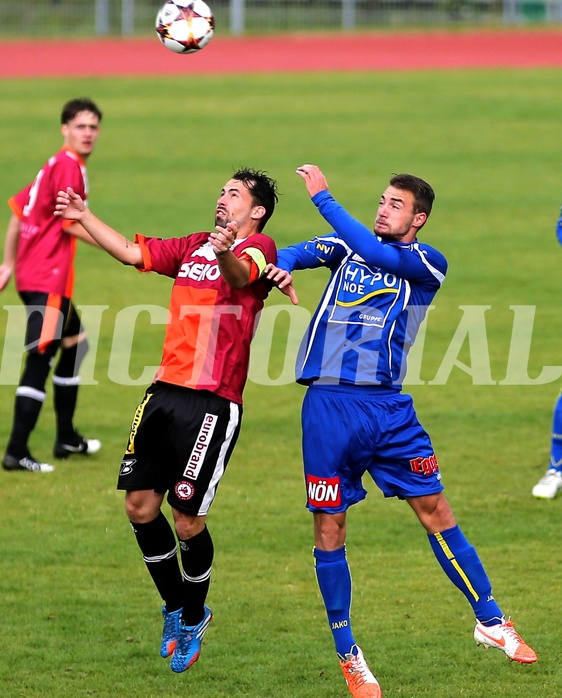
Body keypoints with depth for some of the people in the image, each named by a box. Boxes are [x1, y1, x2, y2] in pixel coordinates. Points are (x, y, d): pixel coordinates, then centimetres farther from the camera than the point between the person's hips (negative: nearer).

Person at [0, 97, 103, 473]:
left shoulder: (55, 166, 17)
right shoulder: (69, 166, -12)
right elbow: (71, 224, -18)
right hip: (48, 279, -10)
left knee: (75, 344, 23)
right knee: (39, 361, -11)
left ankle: (67, 438, 31)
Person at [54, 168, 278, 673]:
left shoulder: (259, 248, -5)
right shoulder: (192, 248, 17)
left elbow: (242, 275, -27)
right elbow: (132, 252, 24)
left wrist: (225, 254, -49)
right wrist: (85, 218, 17)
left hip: (212, 403, -7)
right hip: (165, 392, 7)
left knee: (188, 521, -4)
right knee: (141, 506, 5)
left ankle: (193, 621, 19)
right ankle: (176, 607, 26)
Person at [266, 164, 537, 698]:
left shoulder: (428, 264, 2)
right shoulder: (346, 247, 12)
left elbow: (373, 252, -15)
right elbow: (300, 252, -4)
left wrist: (322, 196, -18)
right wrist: (282, 267, -28)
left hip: (388, 407, -1)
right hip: (329, 404, 1)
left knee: (435, 510, 1)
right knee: (329, 529, 1)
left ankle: (490, 621, 16)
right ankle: (347, 654, 13)